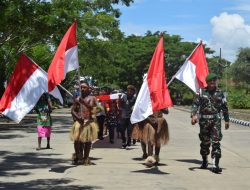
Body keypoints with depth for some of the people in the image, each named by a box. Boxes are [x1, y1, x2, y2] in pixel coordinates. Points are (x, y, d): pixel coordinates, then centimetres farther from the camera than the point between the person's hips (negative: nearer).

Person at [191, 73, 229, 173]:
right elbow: (195, 104, -2)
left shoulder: (220, 93, 8)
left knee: (216, 142, -10)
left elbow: (224, 107, 14)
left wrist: (227, 120, 14)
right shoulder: (201, 92, 4)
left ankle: (215, 165, -13)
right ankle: (204, 161, 31)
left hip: (216, 120, 0)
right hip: (204, 120, 1)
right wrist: (193, 114, -17)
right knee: (205, 142, 11)